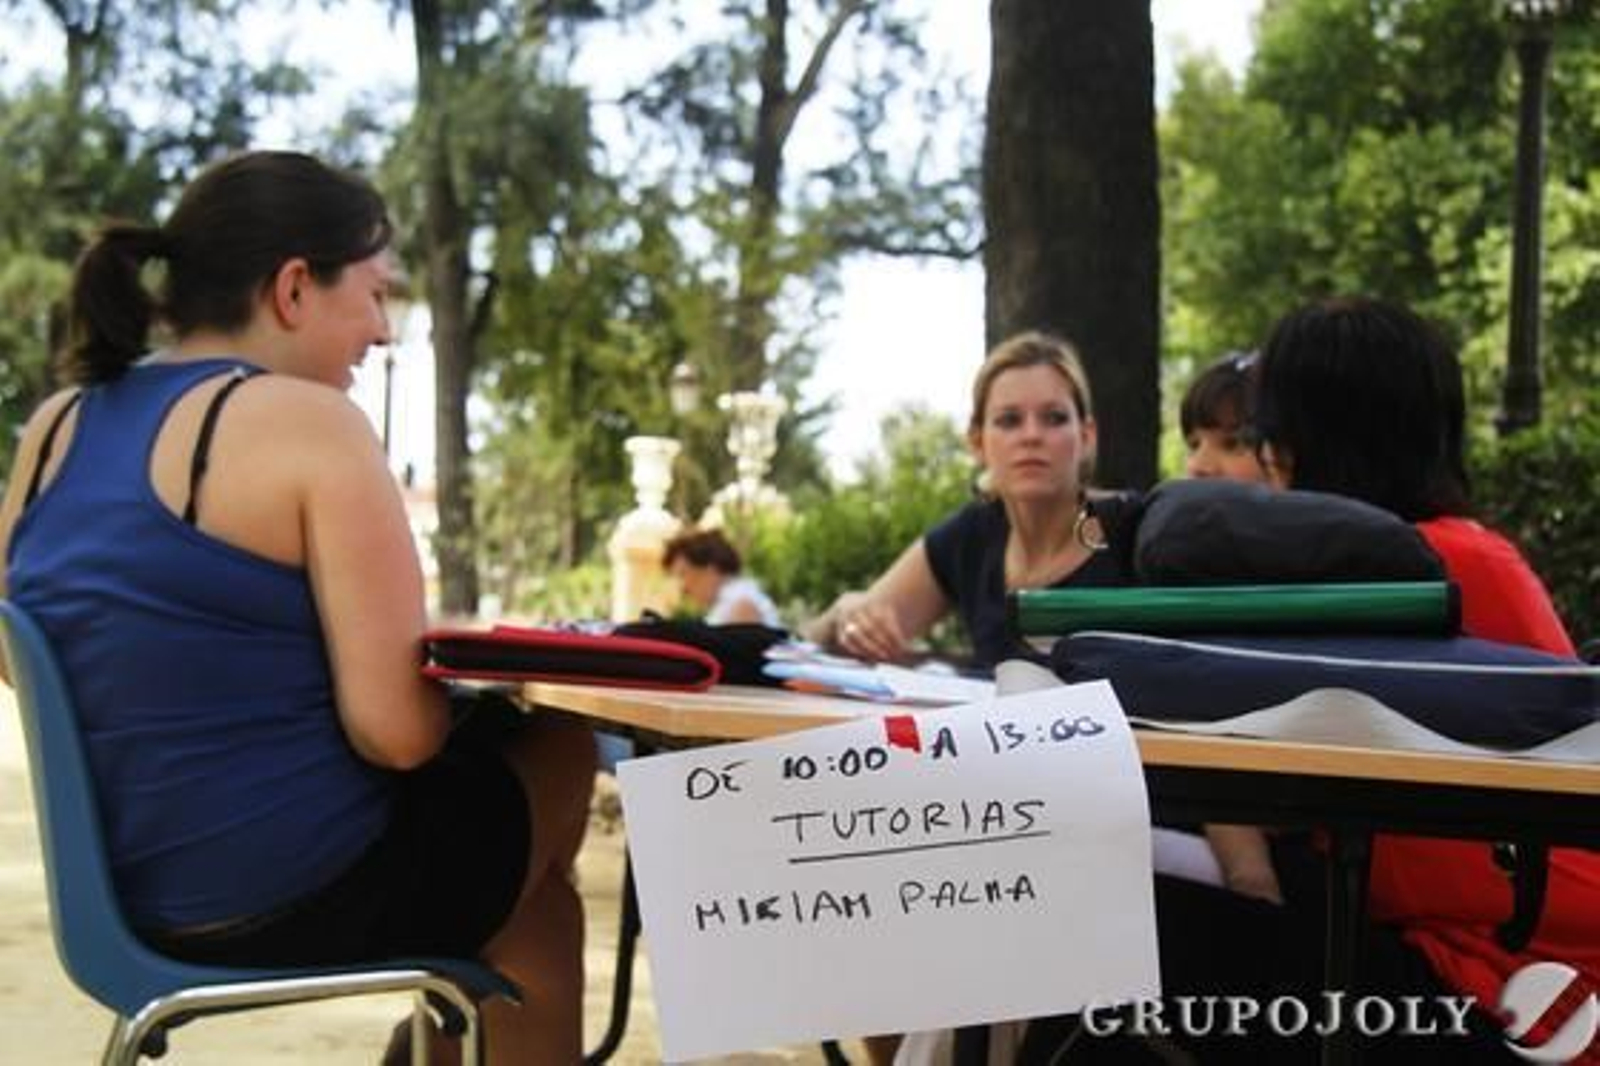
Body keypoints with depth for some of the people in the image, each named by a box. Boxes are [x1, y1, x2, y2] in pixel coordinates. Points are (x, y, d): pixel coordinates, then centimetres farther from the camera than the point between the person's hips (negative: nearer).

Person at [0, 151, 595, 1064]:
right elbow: (396, 731, -22)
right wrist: (467, 669, 1)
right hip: (296, 891, -8)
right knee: (562, 754, 23)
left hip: (127, 887, 8)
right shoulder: (309, 423, -18)